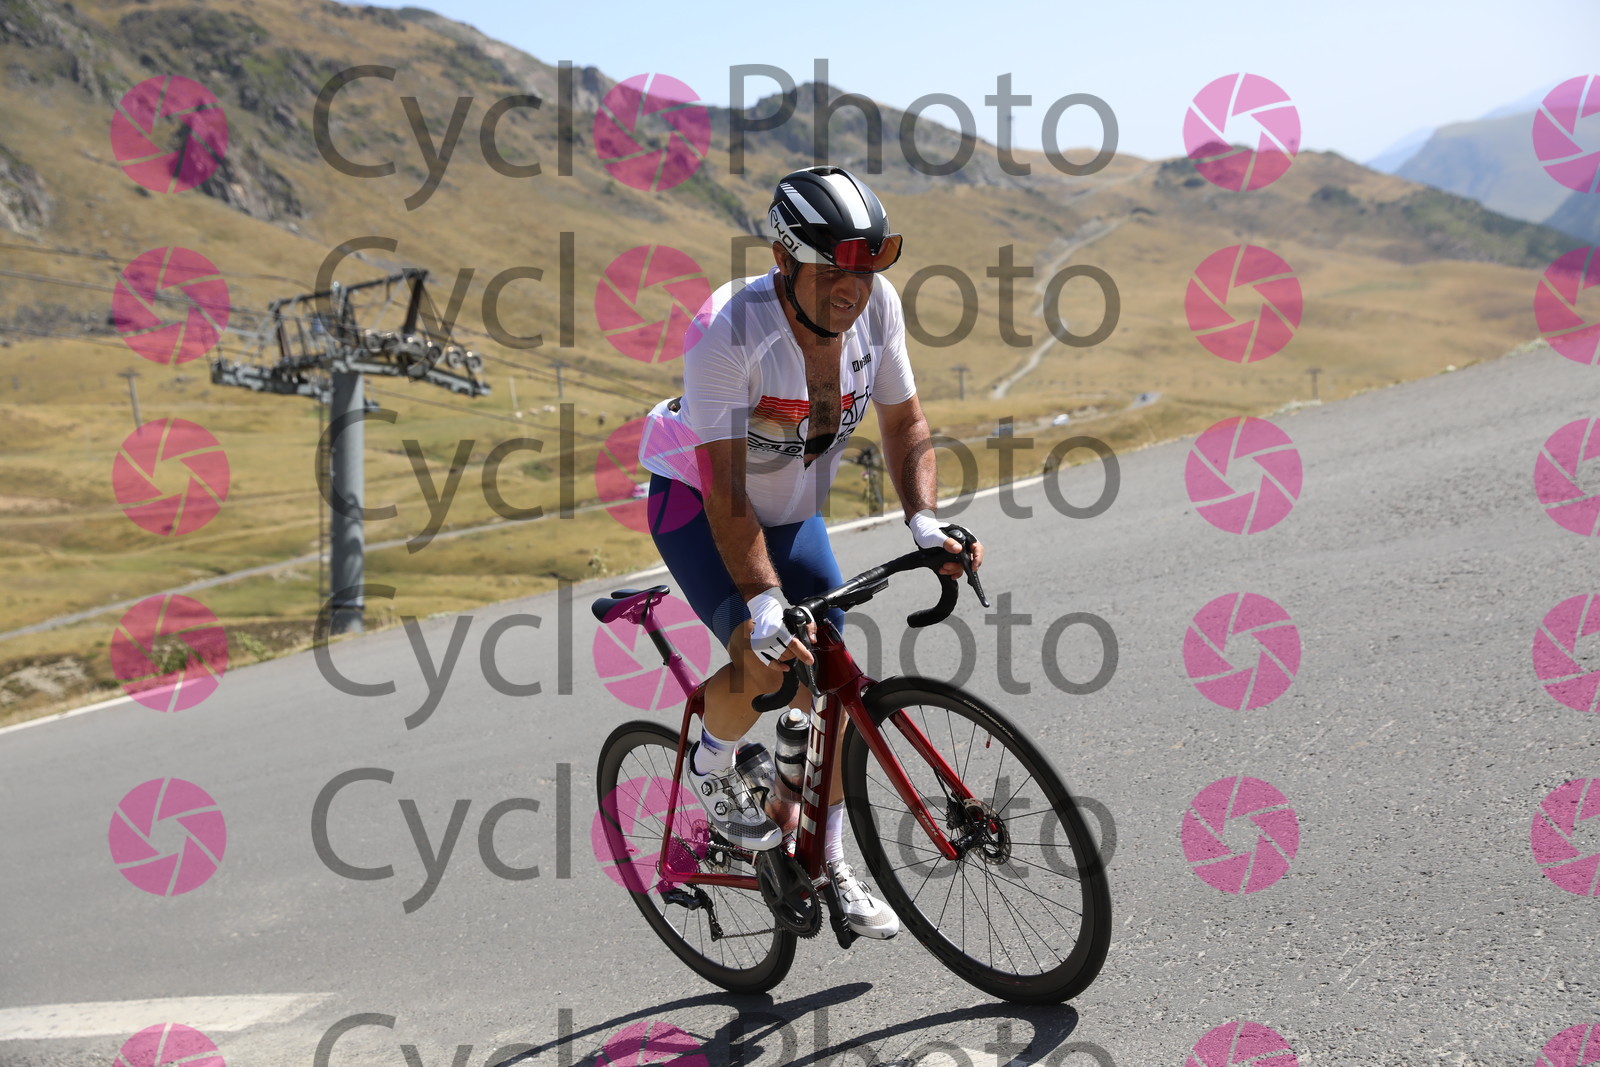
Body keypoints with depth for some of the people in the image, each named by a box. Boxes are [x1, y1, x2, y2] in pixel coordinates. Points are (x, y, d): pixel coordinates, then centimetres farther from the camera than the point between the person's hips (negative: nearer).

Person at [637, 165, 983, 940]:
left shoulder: (876, 306, -19)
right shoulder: (728, 331, -33)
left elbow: (903, 422, -5)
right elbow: (726, 490, -33)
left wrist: (924, 521, -22)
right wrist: (763, 606, -41)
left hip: (793, 507, 5)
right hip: (696, 501, -5)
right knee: (765, 663, -27)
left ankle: (832, 863, 18)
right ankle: (711, 767, 7)